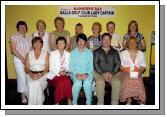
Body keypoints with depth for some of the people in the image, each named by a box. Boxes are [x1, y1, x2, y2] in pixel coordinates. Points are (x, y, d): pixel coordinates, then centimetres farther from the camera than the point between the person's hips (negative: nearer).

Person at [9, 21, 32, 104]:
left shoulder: (29, 38, 15)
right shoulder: (13, 37, 0)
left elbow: (32, 49, 13)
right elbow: (13, 50, -7)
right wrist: (22, 59, -11)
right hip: (19, 60, -4)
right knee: (22, 77, -6)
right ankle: (23, 96, 6)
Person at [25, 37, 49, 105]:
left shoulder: (45, 54, 7)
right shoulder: (29, 54, 12)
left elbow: (47, 67, 1)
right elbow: (26, 67, 7)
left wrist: (41, 74, -18)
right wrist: (31, 74, -14)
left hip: (42, 74, -1)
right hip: (31, 74, 1)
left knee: (37, 84, -33)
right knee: (31, 85, -32)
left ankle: (39, 104, -20)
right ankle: (32, 106, -19)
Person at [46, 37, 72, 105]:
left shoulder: (68, 54, 12)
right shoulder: (52, 54, 5)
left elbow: (70, 66, 11)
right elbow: (51, 68, 0)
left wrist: (66, 72, -10)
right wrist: (59, 72, -15)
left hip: (65, 75, 2)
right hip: (54, 75, -2)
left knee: (68, 81, -32)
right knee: (62, 82, -32)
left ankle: (69, 100, -21)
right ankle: (56, 102, -18)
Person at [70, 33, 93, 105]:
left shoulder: (89, 52, 6)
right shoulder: (73, 53, 6)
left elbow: (91, 66, 3)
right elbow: (71, 66, 2)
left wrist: (86, 74, -15)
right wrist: (76, 74, -15)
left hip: (87, 73, 0)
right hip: (75, 73, 0)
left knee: (87, 83, -31)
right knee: (77, 83, -32)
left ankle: (89, 103, -14)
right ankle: (74, 103, -13)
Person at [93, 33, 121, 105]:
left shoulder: (114, 52, 16)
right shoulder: (97, 51, 10)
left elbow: (118, 64, 6)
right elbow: (95, 64, 0)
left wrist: (112, 74, -11)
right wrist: (103, 74, -13)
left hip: (112, 73, 2)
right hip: (99, 73, -1)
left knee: (117, 82, -28)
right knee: (100, 82, -33)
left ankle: (114, 103, -17)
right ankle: (100, 104, -22)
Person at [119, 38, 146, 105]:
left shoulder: (141, 53, 15)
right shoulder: (123, 53, 10)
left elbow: (143, 66, 12)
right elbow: (120, 65, 5)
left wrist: (140, 72, -8)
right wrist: (125, 71, -13)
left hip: (137, 74, 1)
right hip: (126, 73, -1)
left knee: (138, 82, -28)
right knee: (127, 82, -30)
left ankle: (140, 100, -8)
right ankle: (128, 99, -11)